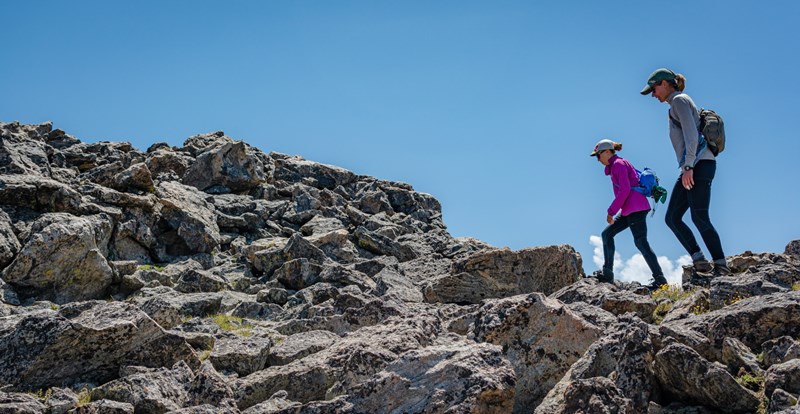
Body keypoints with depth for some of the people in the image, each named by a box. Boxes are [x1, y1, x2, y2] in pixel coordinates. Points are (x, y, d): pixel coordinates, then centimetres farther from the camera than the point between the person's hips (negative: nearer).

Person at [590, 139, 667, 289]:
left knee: (641, 242, -11)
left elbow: (624, 190, -17)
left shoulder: (619, 164, -7)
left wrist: (611, 211, -15)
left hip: (636, 208, -10)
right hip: (629, 210, 10)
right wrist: (614, 211, 17)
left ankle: (660, 279, -10)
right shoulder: (615, 166, 22)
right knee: (607, 234, 9)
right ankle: (607, 274, 6)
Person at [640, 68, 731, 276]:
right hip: (693, 167, 10)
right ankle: (699, 259, -4)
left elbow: (692, 135, -16)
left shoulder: (679, 100, -3)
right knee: (672, 218, 1)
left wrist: (688, 167, -21)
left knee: (699, 218, -14)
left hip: (700, 164, -10)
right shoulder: (676, 106, 26)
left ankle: (720, 265, -10)